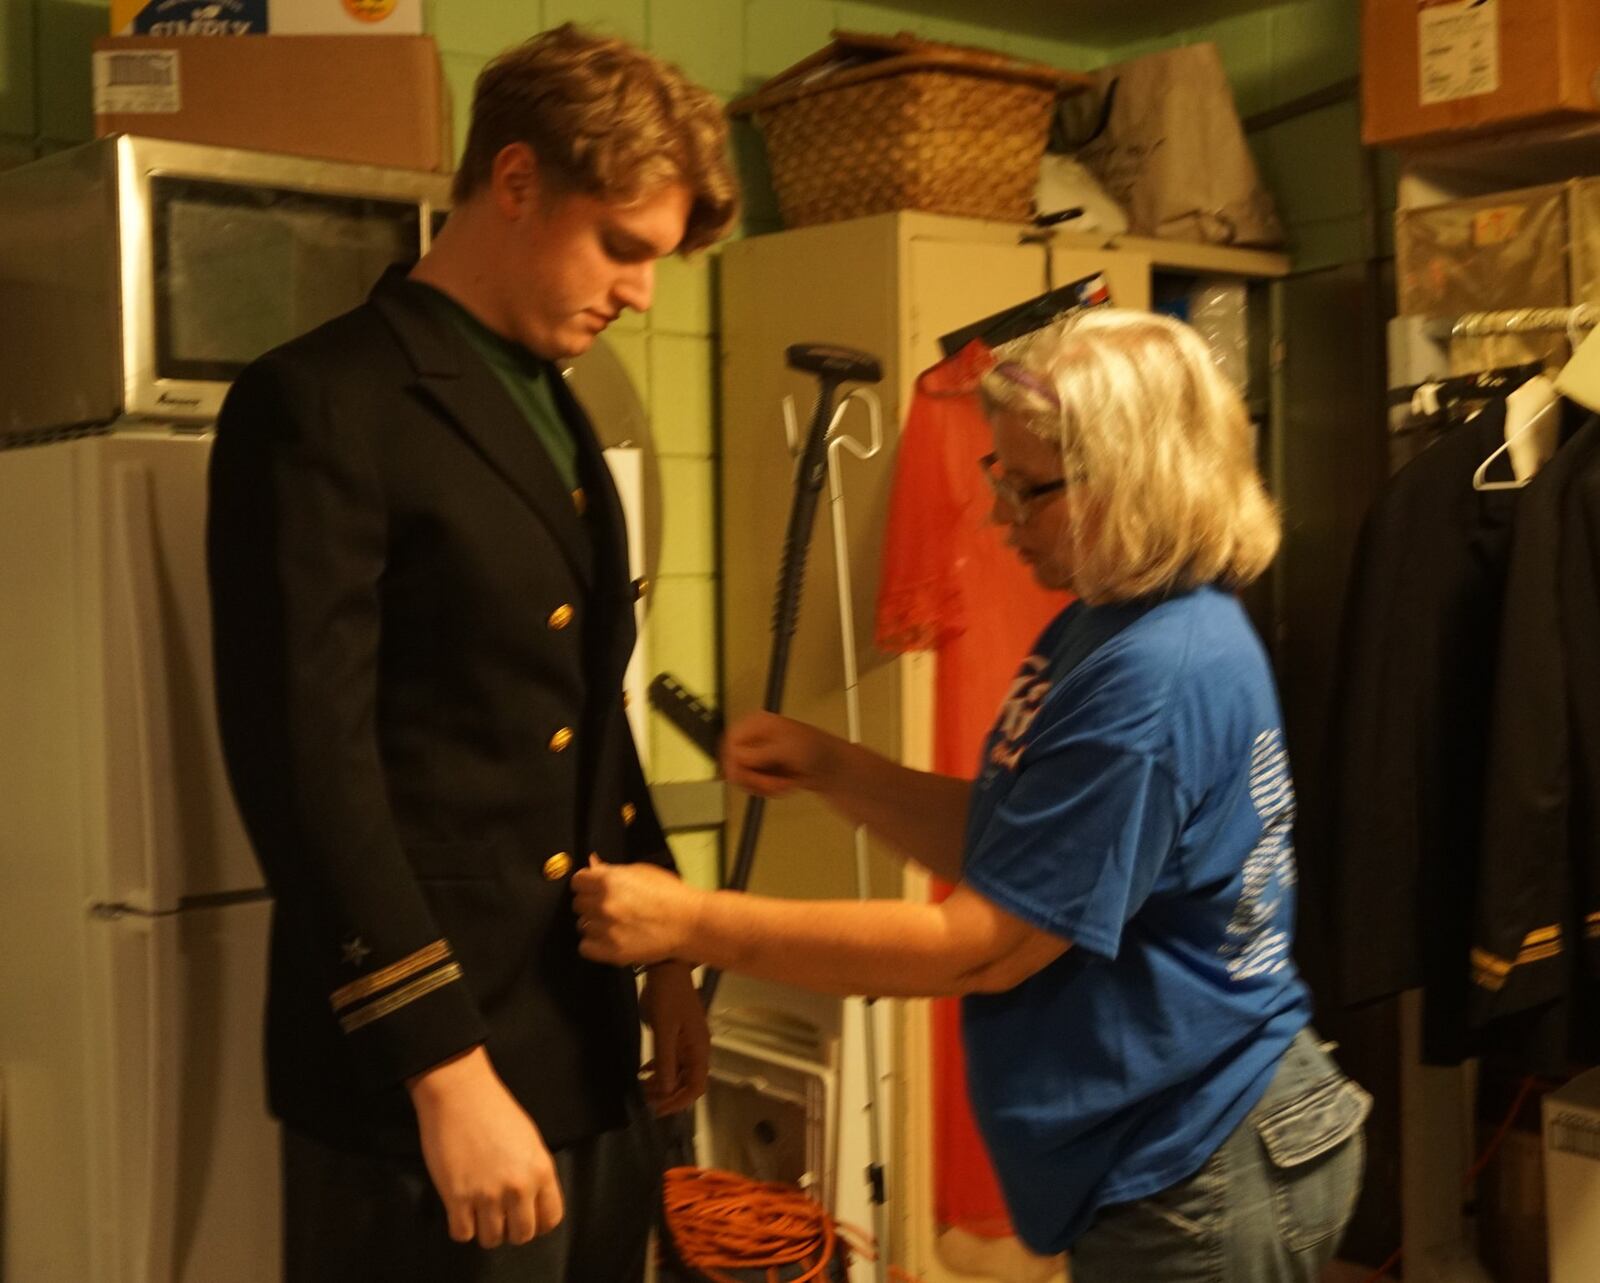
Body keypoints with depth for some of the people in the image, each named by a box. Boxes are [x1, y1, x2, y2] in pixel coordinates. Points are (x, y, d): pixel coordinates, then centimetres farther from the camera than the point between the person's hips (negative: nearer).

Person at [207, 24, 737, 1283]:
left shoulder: (557, 411, 15)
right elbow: (309, 763, -18)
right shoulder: (321, 404, -11)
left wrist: (667, 945, 16)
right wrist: (443, 1069, -20)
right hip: (425, 1075, -8)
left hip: (588, 1055, 8)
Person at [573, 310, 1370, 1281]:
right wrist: (829, 767, -4)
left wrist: (693, 925, -24)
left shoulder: (1160, 677, -26)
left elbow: (981, 946, -25)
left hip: (1202, 1175, -9)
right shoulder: (1102, 628, 5)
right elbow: (1004, 848, 9)